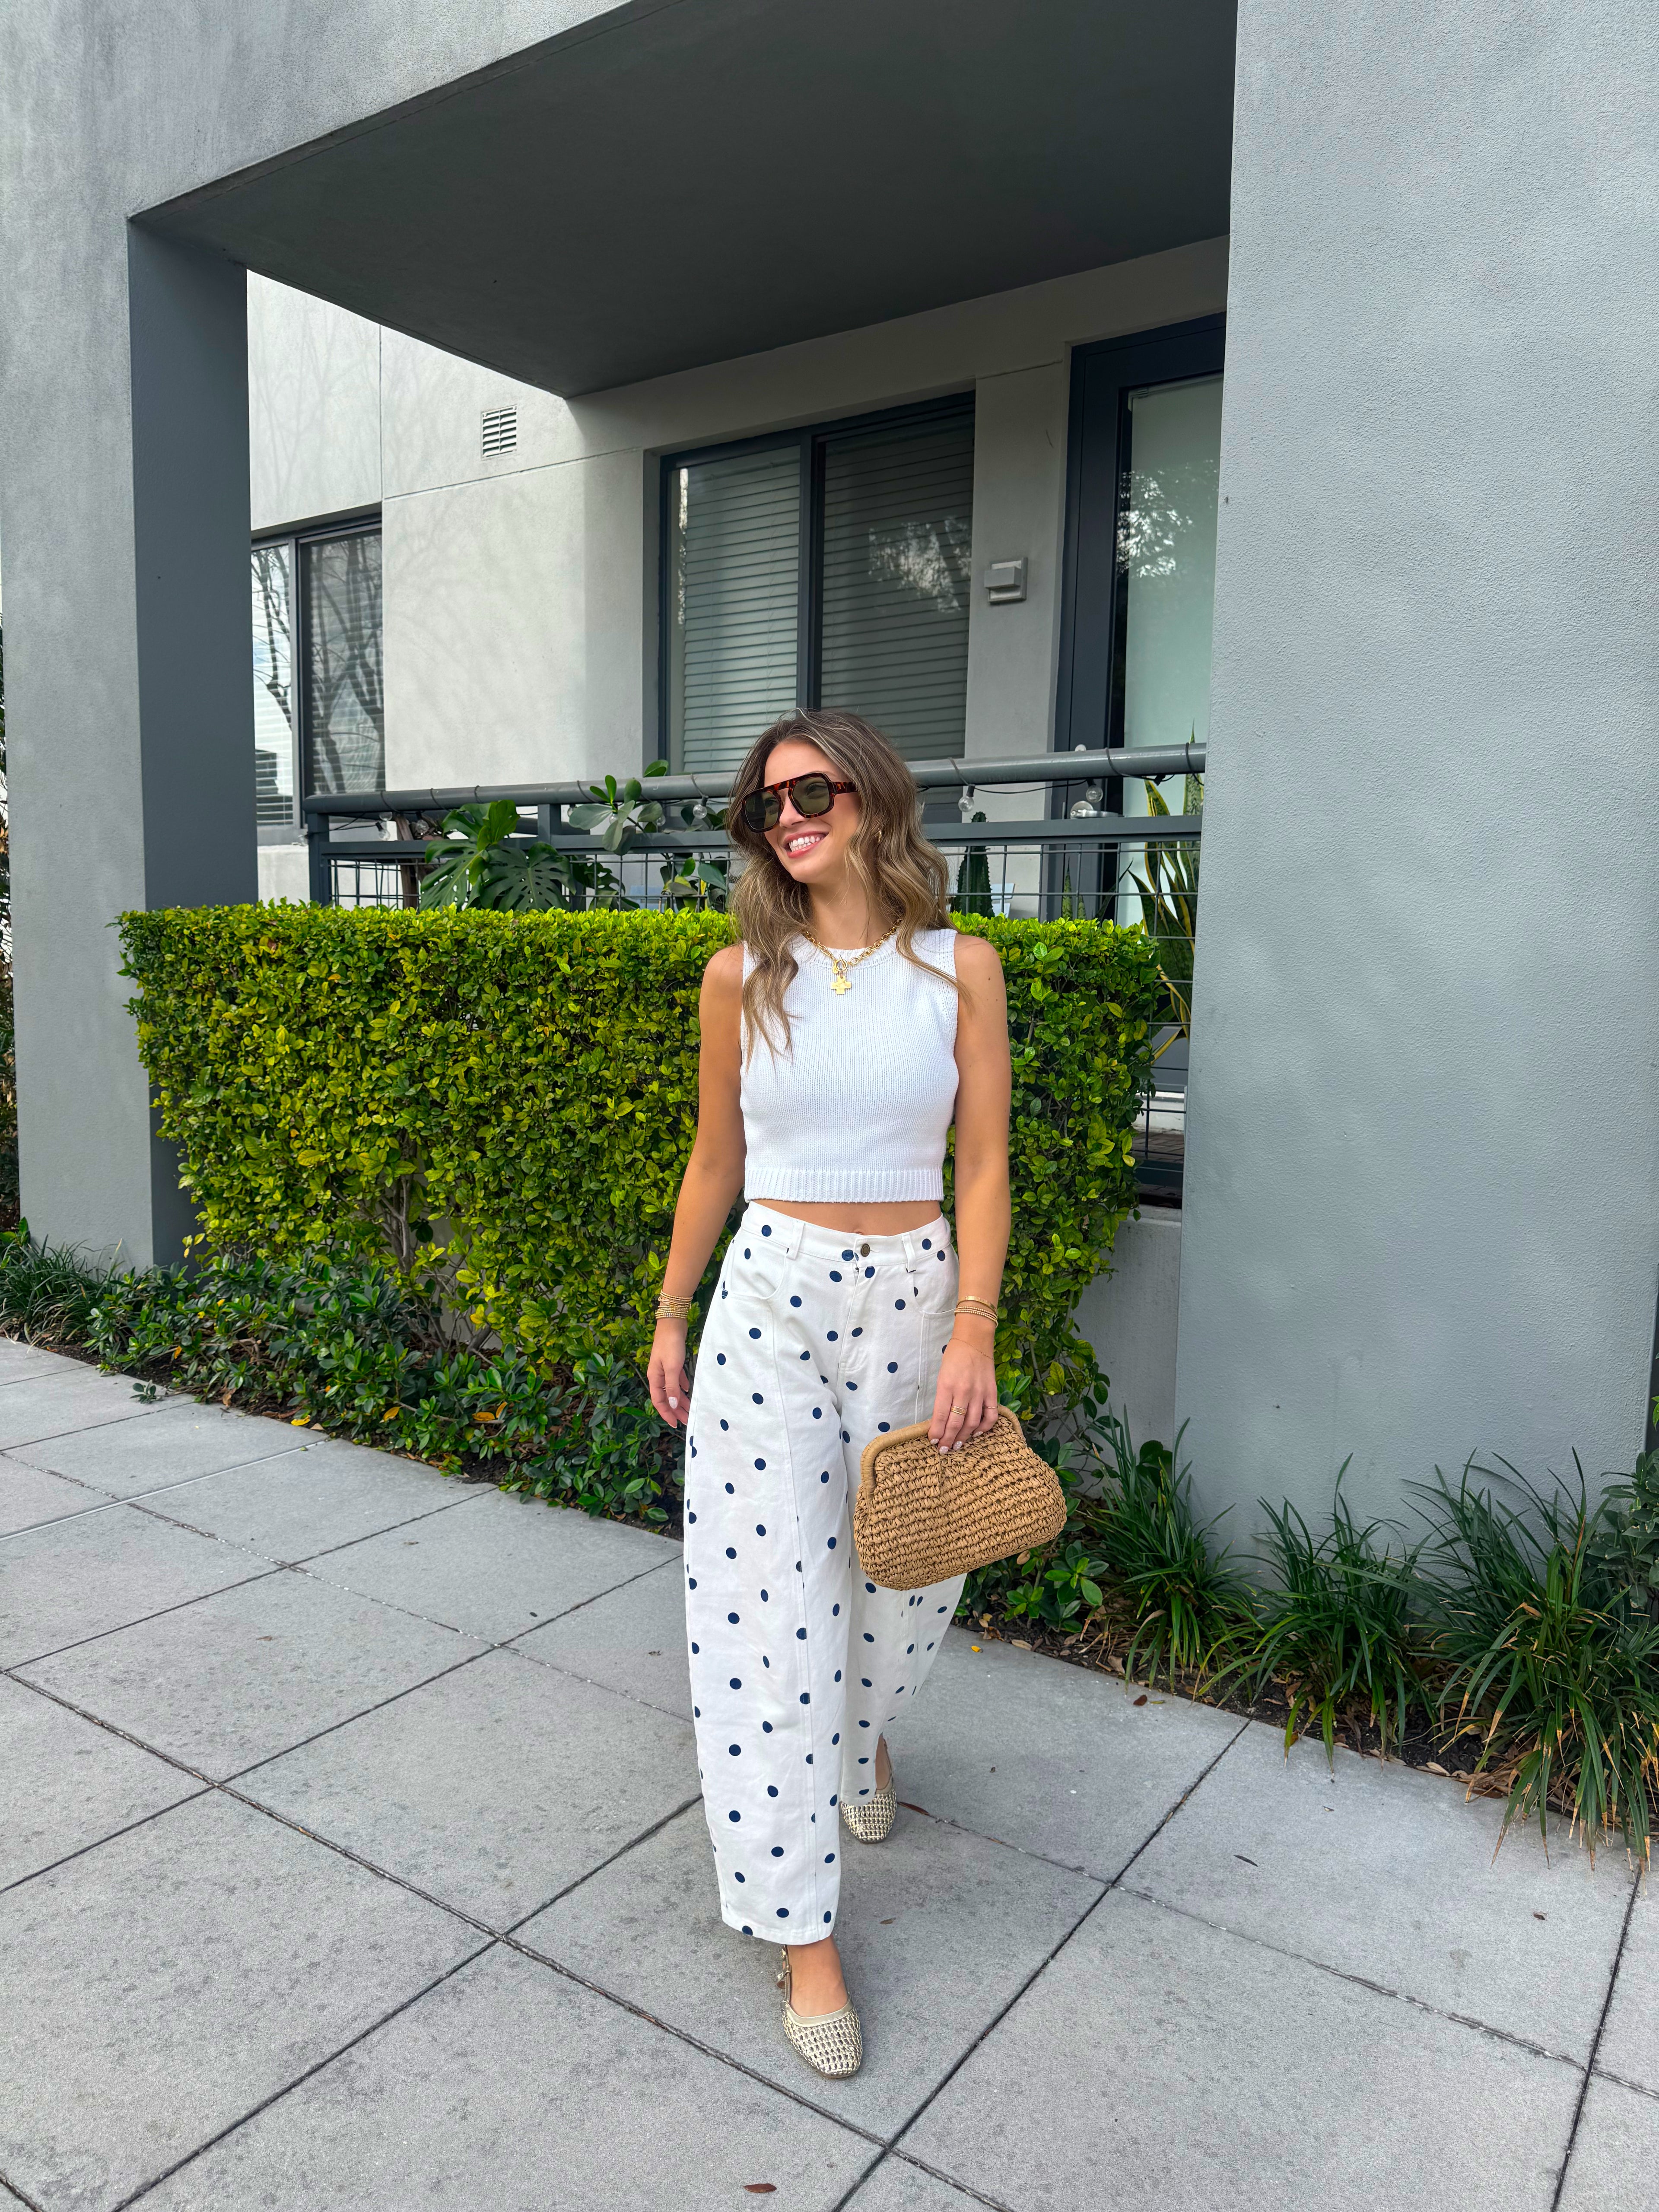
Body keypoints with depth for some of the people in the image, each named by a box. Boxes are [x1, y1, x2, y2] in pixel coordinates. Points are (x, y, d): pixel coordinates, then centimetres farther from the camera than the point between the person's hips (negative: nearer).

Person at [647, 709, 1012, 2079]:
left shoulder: (960, 968, -2)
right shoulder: (743, 976, 1)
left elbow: (982, 1164, -2)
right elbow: (716, 1160, 9)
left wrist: (973, 1333, -10)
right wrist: (670, 1318, 11)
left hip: (911, 1296, 0)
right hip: (769, 1296, 0)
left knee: (907, 1570, 14)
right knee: (767, 1599, -1)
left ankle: (864, 1734, 51)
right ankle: (803, 1927, 15)